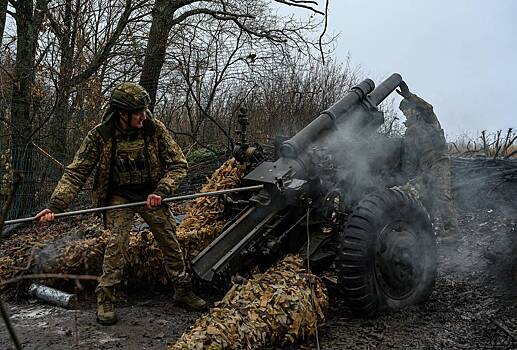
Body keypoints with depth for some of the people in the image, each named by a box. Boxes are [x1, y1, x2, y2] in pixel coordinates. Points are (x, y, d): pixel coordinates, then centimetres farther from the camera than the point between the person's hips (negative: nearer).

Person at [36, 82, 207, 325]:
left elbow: (178, 164, -11)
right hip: (119, 196, -1)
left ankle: (183, 291, 21)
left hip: (150, 194, 2)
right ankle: (104, 300, -1)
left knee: (170, 242, 3)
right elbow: (76, 173, -15)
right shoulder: (100, 135, -19)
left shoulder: (155, 129, -17)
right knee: (117, 243, -17)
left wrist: (160, 191, -25)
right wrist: (55, 205, -25)